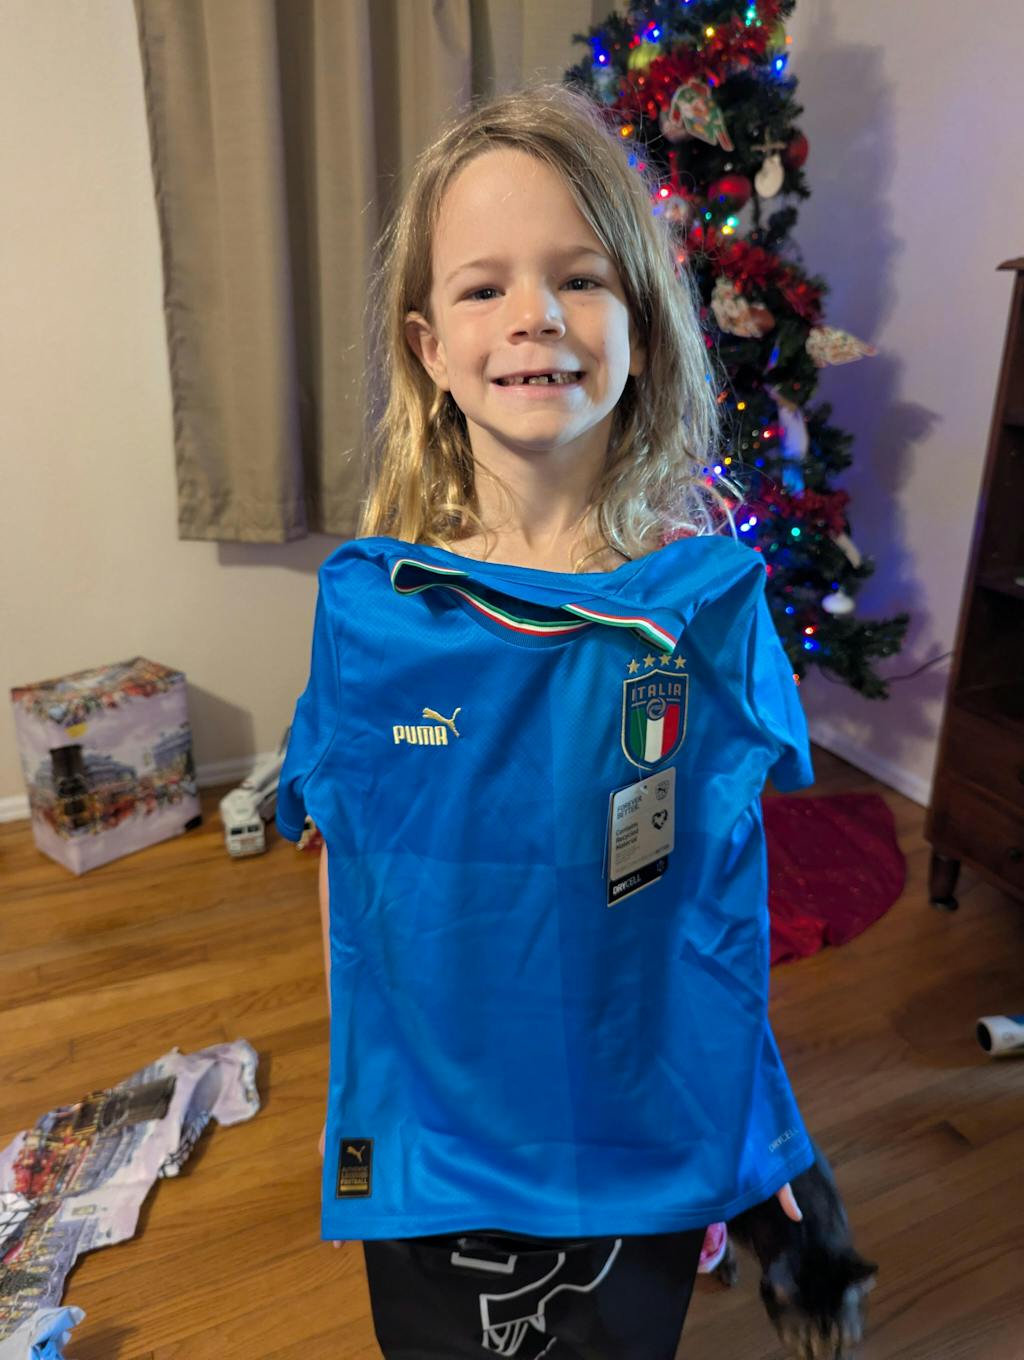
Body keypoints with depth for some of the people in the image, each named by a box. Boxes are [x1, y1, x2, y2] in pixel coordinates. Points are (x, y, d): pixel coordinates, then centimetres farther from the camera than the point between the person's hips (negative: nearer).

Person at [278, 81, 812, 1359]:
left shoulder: (712, 593, -15)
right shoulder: (369, 602, -15)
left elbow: (731, 878, -4)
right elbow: (346, 867, -4)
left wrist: (740, 1125, 4)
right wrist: (353, 1101, 2)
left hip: (648, 1149, 1)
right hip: (429, 1148, 1)